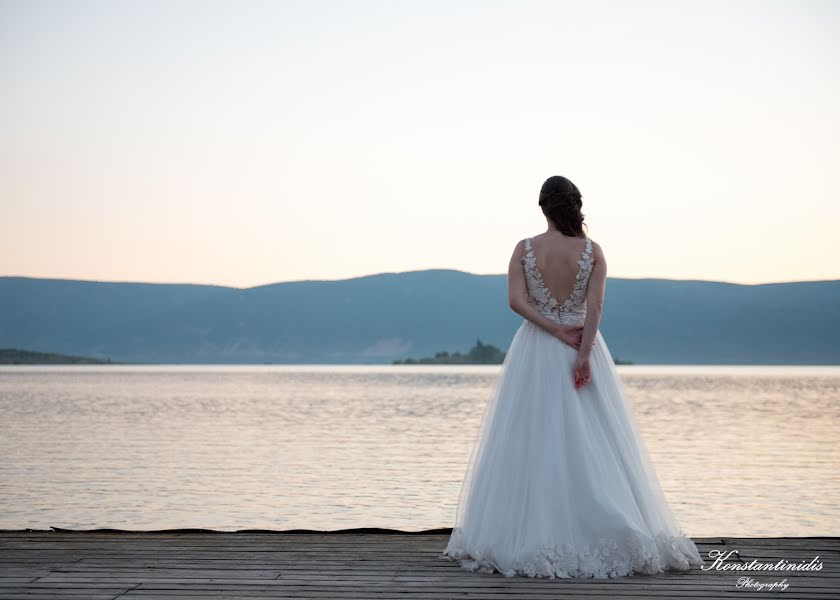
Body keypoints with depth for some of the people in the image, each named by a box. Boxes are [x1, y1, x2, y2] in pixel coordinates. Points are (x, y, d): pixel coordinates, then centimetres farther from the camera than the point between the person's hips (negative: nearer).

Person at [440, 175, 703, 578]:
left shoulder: (524, 249, -2)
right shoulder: (592, 251, -2)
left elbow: (517, 300, -12)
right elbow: (594, 307, -12)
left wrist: (559, 332, -11)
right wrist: (583, 353, -16)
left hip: (535, 351, 0)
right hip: (584, 348, 0)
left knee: (530, 443, 4)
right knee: (592, 447, 4)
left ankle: (527, 539, 4)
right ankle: (602, 535, 4)